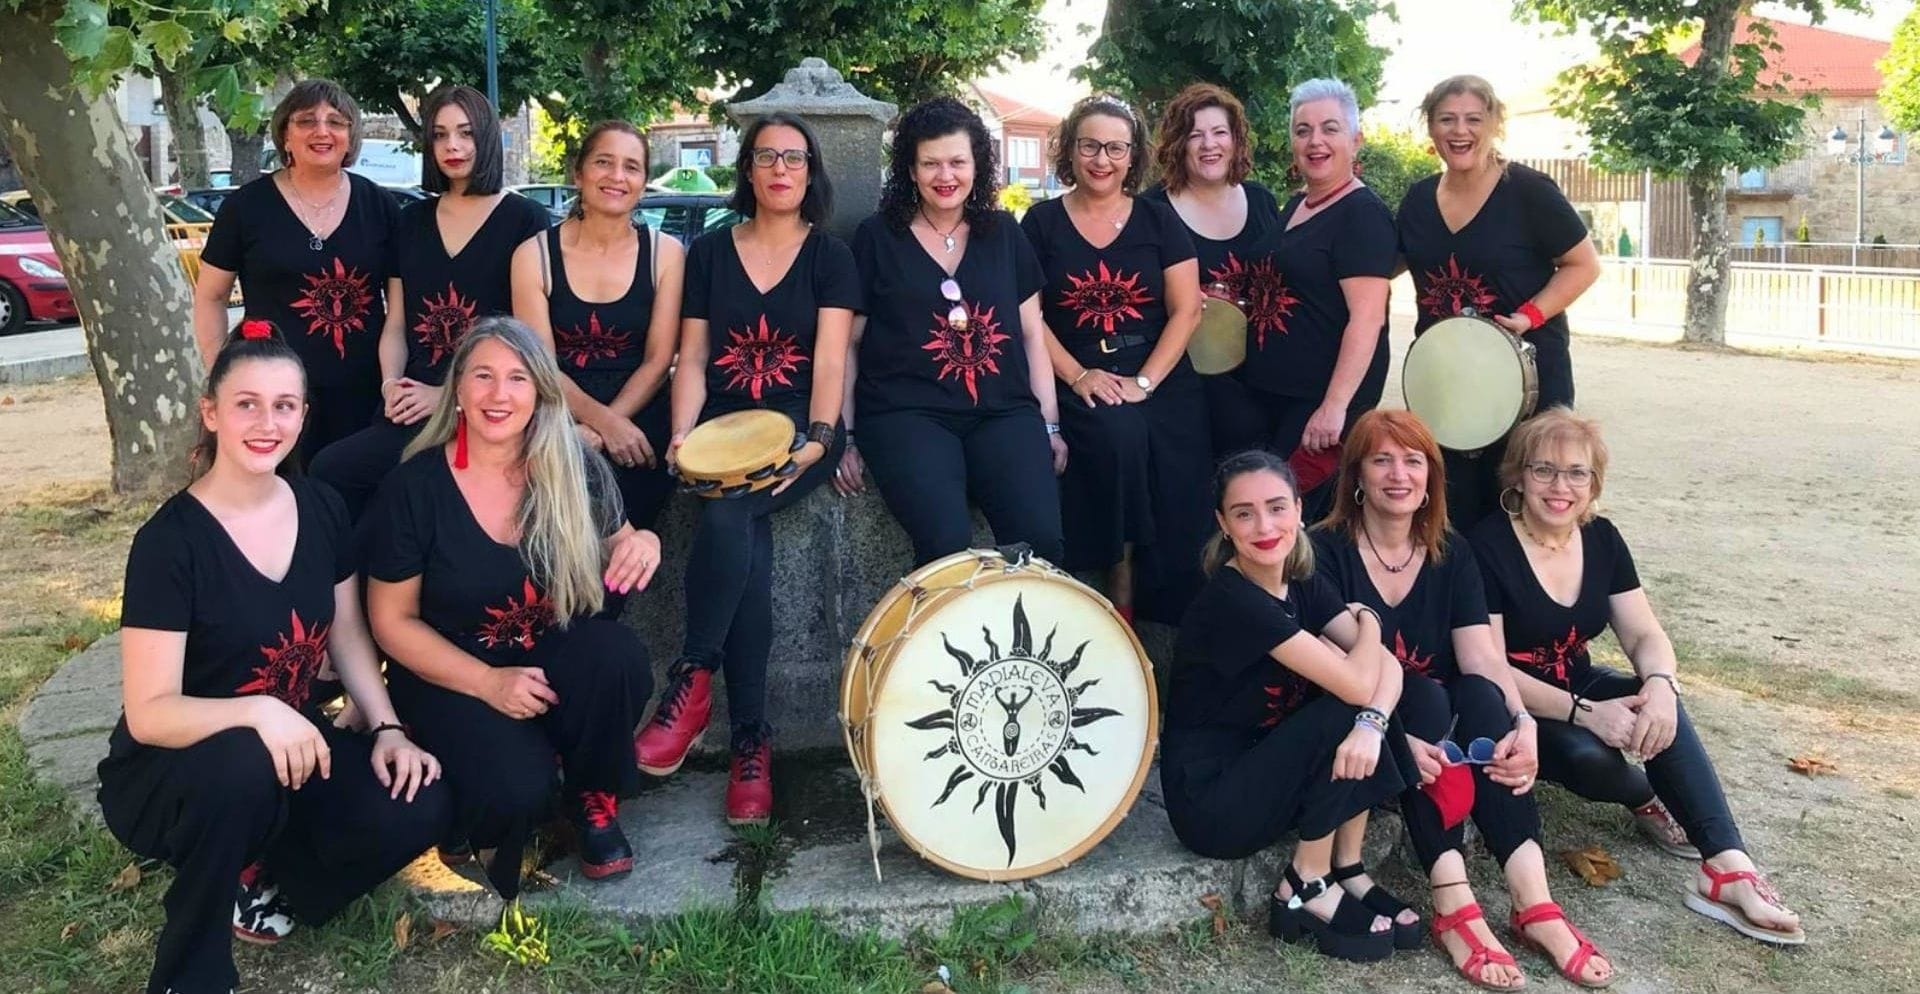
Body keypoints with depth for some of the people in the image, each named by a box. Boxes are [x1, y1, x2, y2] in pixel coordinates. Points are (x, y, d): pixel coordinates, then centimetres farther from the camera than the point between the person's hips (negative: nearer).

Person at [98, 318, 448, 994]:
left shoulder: (322, 510, -3)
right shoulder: (169, 540, -20)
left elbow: (347, 635, 7)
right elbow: (149, 713, -22)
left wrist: (387, 729, -7)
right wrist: (257, 712, -40)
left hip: (287, 748, 5)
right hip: (166, 774, -5)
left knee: (417, 806, -20)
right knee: (246, 766, -39)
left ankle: (257, 881, 6)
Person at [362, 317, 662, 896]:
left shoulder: (574, 469, -6)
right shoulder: (415, 487, -11)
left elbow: (616, 555, 8)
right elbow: (393, 620, -5)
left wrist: (644, 543, -20)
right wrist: (489, 682, -19)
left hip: (556, 658, 3)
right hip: (453, 674, -2)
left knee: (618, 656, -32)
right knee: (515, 792, -31)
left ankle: (595, 803, -3)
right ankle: (484, 825, 10)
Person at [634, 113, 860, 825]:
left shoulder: (830, 258, 8)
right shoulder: (710, 252, 14)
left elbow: (830, 363, -2)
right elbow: (692, 360, 9)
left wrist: (817, 439, -18)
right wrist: (683, 435, -8)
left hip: (799, 427, -1)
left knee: (727, 514, -34)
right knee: (748, 547, -28)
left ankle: (691, 681, -21)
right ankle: (751, 739, -23)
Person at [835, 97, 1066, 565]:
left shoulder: (1003, 233, 14)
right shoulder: (877, 237, 6)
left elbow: (1032, 333, 16)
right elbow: (848, 341, 8)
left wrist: (1050, 424, 9)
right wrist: (844, 435, 2)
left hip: (1003, 410, 3)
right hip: (907, 412, -2)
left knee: (1040, 537, -22)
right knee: (947, 542, -28)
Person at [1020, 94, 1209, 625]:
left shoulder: (1158, 219, 10)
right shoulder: (1042, 222, 7)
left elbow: (1186, 310, 4)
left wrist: (1143, 383, -9)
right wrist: (1078, 376, -11)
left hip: (1163, 382, 1)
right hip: (1084, 385, -1)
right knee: (1118, 433, -33)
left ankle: (1167, 624, -4)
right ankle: (1120, 596, -16)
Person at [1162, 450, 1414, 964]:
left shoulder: (1304, 584, 2)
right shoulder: (1231, 599, -24)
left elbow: (1386, 665, -7)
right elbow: (1356, 684, -26)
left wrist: (1372, 723, -29)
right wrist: (1368, 623, -5)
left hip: (1265, 771, 7)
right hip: (1211, 799, -7)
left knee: (1362, 714, -11)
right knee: (1345, 708, -21)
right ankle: (1306, 890, -6)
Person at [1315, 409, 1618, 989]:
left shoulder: (1451, 554, 4)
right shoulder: (1327, 552, -10)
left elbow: (1483, 660, -7)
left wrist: (1523, 721, -27)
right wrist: (1397, 739, -36)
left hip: (1440, 722, 4)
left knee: (1481, 695, -26)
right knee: (1424, 695, -31)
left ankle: (1532, 900, -32)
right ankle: (1452, 904, -36)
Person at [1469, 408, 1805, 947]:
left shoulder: (1601, 539, 1)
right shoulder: (1486, 548, -18)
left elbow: (1644, 633, -3)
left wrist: (1660, 682, -27)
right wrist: (1582, 712, -32)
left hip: (1575, 683, 5)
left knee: (1657, 703, -26)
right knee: (1588, 756, -33)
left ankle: (1729, 867, -27)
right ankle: (1647, 799, 2)